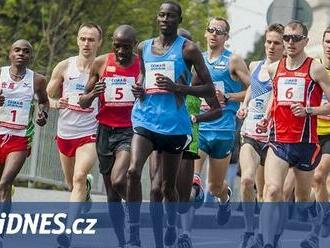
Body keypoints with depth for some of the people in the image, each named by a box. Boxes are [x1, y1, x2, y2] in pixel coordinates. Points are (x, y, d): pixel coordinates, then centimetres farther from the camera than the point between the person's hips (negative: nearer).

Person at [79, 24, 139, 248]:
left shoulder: (144, 66, -2)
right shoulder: (101, 63, 4)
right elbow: (83, 103, 9)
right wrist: (93, 94, -13)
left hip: (130, 130, -4)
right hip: (105, 131, 4)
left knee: (118, 180, -26)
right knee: (112, 195, 8)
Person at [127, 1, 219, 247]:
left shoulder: (188, 49, -3)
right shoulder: (144, 48, 11)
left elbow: (209, 90, -4)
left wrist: (177, 88, -17)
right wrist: (138, 88, 4)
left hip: (174, 124, -3)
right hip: (146, 119, 3)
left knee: (168, 184, 8)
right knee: (133, 171, -19)